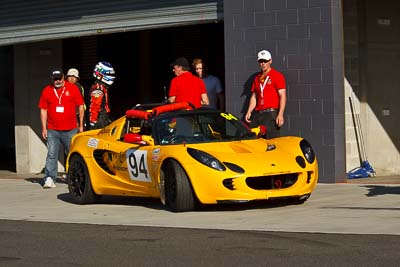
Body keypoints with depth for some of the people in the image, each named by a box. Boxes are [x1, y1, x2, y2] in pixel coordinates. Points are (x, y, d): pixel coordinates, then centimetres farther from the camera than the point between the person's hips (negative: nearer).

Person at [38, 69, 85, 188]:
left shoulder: (73, 88, 3)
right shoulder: (47, 91, 6)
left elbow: (80, 106, 6)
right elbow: (43, 110, 9)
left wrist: (81, 125, 4)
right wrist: (44, 128, 4)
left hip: (70, 130, 0)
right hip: (52, 130, 0)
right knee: (51, 155, -6)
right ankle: (49, 179, -8)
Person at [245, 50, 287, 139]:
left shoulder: (277, 75, 0)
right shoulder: (257, 78, 20)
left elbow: (282, 96, -7)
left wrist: (280, 115, -17)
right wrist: (249, 112, 9)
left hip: (271, 112, -7)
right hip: (257, 113, 7)